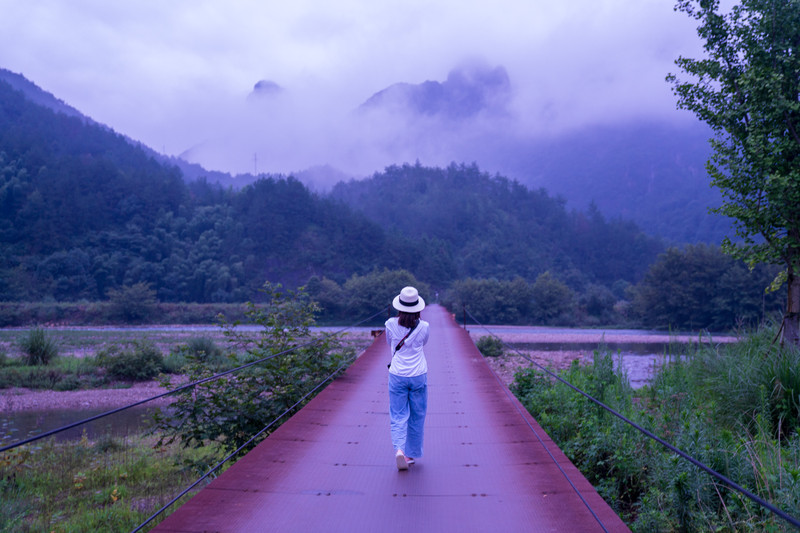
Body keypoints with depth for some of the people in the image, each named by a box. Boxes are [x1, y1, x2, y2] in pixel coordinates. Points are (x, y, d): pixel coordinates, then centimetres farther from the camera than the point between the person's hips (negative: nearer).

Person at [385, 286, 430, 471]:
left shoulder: (391, 324, -8)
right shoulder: (423, 326, -9)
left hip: (397, 375, 0)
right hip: (418, 375, 0)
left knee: (398, 416, 5)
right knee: (417, 417, 14)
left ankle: (399, 450, -17)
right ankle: (411, 454, 22)